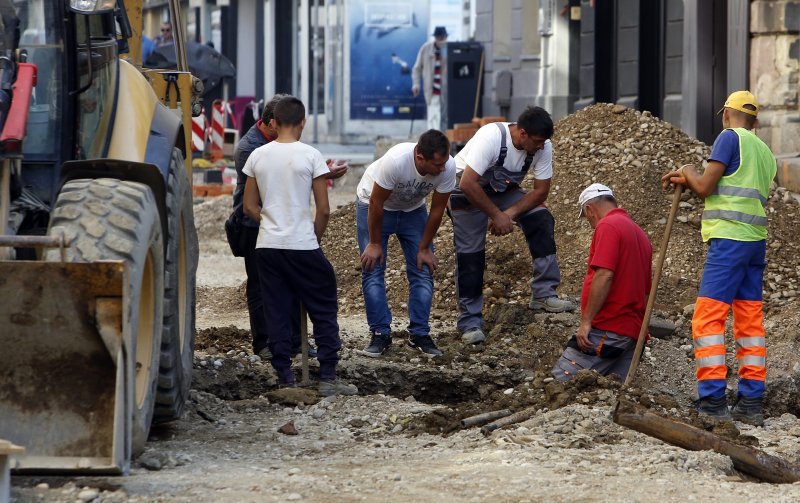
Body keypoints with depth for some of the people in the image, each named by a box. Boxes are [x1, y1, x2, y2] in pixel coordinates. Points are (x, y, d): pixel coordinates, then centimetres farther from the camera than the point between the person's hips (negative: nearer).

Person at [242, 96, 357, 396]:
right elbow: (324, 210, -6)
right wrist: (316, 239, 8)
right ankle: (328, 378, 3)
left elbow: (250, 207, 7)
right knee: (324, 311, 7)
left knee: (276, 314, 8)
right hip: (303, 246, -3)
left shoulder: (258, 156, 3)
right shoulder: (310, 156, -7)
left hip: (267, 246, 3)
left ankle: (285, 379, 8)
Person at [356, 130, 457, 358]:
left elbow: (437, 210, -14)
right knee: (372, 271, -8)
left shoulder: (448, 168, -29)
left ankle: (419, 334, 4)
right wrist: (375, 243, -17)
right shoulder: (395, 161, -41)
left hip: (413, 210, 4)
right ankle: (380, 334, 0)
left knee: (423, 271, -3)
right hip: (373, 206, -4)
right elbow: (376, 204, -27)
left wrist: (424, 248, -7)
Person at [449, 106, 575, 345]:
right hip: (466, 190, -5)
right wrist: (497, 215, -31)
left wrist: (510, 213, -25)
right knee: (470, 255, -9)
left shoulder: (543, 146, -19)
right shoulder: (491, 137, -35)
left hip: (502, 190, 5)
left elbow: (540, 191, -12)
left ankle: (543, 293, -13)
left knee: (542, 220, -15)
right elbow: (468, 184, -37)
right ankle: (470, 323, -1)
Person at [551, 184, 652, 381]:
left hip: (606, 330, -9)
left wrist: (586, 321, -17)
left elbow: (604, 275, -19)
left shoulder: (608, 226, -7)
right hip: (633, 331, 9)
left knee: (561, 383, -13)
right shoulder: (640, 234, 21)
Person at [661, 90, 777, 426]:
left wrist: (688, 172, 14)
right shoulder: (765, 152, 20)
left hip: (729, 238, -8)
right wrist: (687, 182, 27)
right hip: (756, 241, 8)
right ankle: (751, 403, 7)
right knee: (750, 320, 8)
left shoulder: (730, 137, -3)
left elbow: (705, 187, -6)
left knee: (708, 318, -8)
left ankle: (712, 401, -15)